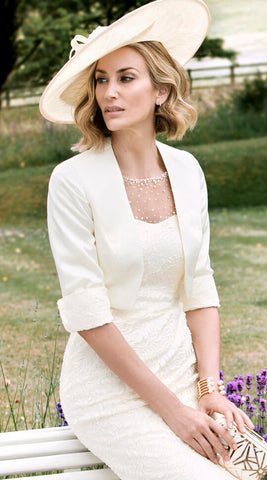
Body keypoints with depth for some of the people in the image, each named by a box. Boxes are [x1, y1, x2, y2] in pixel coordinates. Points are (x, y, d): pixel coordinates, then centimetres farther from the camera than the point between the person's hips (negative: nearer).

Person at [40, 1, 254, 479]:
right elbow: (87, 313, -14)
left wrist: (209, 390, -6)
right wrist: (171, 409, -14)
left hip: (182, 373, 5)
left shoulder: (185, 171, 4)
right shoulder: (73, 180, -11)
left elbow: (199, 287, 7)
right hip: (110, 388, -4)